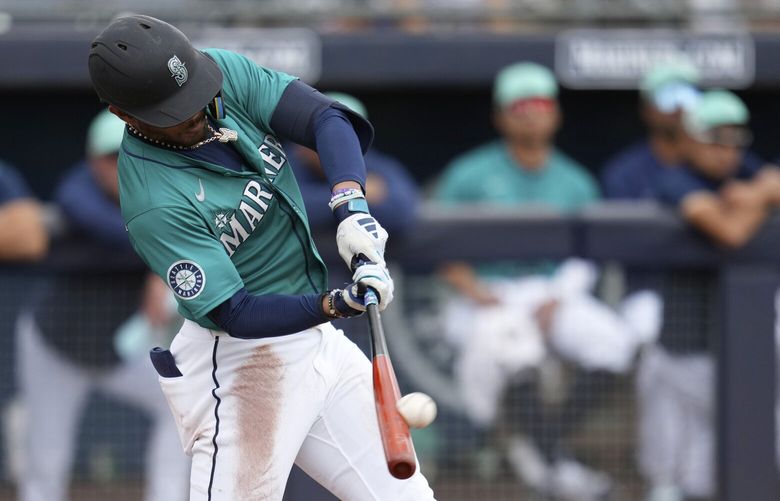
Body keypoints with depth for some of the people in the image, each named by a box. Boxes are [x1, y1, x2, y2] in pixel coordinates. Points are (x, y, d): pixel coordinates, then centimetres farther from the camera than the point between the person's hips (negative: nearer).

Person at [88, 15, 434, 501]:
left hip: (321, 343, 7)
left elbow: (326, 118, -14)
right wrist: (338, 304, -39)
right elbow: (236, 314, -25)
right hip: (242, 364, -7)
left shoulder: (225, 74, -6)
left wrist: (352, 207, -32)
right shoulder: (154, 204, -24)